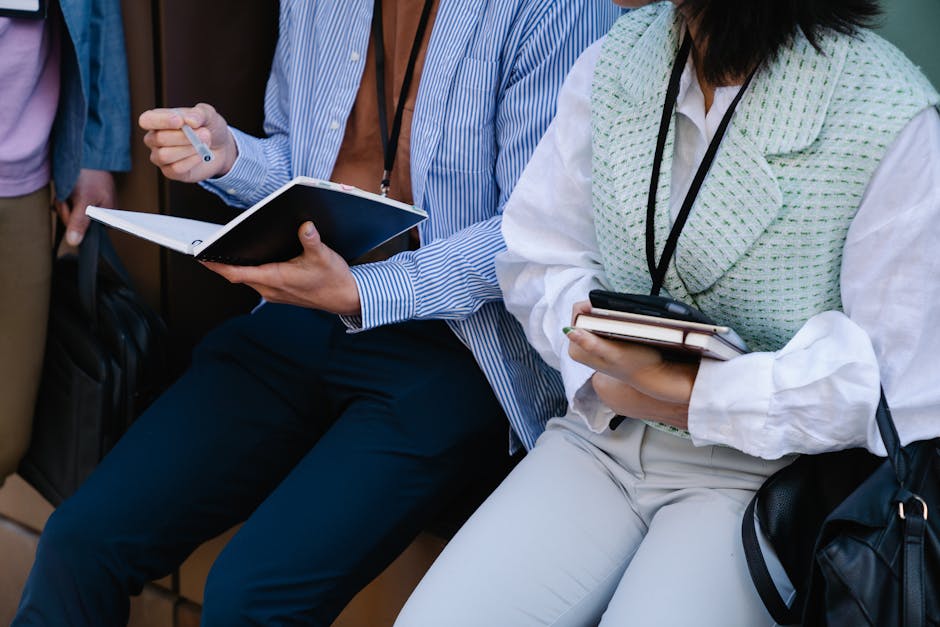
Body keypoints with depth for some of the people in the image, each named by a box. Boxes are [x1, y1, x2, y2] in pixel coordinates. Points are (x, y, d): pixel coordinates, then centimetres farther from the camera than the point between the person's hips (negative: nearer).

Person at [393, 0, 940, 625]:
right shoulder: (616, 61, 1)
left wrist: (671, 386, -21)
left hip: (765, 467, -4)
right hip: (604, 430, 5)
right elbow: (536, 256, 7)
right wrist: (609, 380, -13)